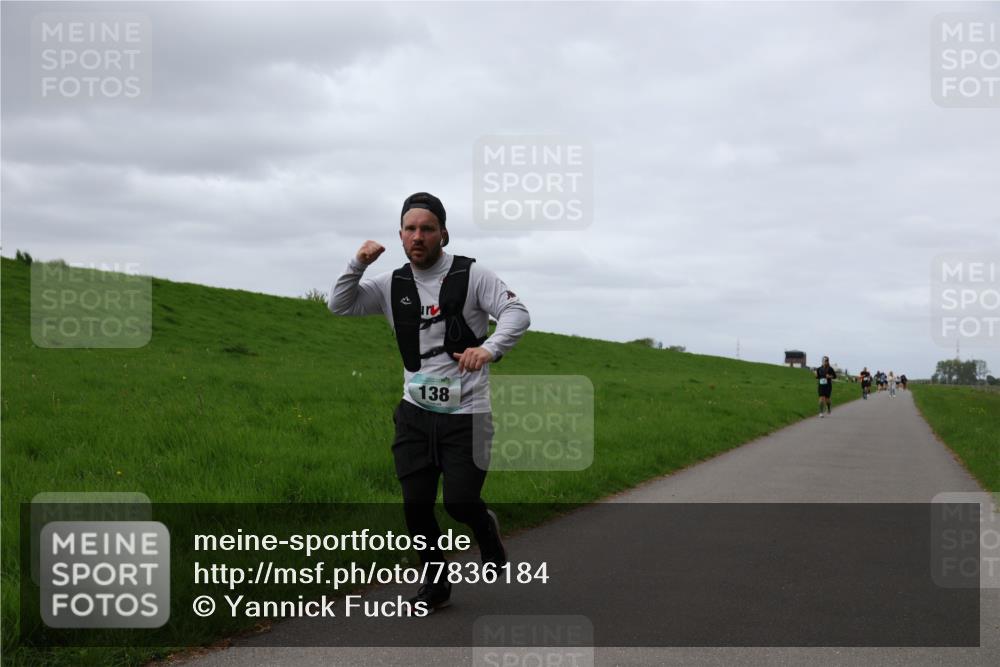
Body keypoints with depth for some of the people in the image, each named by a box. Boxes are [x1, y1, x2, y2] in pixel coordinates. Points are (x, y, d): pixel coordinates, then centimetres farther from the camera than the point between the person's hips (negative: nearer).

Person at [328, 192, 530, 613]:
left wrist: (490, 348, -35)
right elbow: (340, 306, 7)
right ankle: (436, 583, 23)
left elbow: (517, 313, -15)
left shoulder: (471, 275, -6)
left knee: (460, 501, -6)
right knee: (415, 505, 2)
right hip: (415, 412, 4)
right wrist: (358, 264, -10)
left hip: (466, 413, -4)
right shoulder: (393, 285, 6)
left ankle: (487, 529, 31)